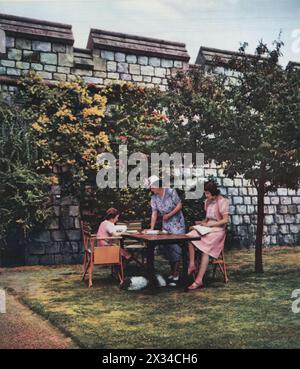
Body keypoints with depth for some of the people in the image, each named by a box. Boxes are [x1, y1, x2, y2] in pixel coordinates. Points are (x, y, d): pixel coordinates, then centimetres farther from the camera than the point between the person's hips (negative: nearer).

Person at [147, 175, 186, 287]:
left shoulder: (171, 192, -13)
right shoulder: (154, 198, 0)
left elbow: (179, 205, -9)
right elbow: (154, 214, -1)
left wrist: (169, 215, -17)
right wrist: (151, 229, -6)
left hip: (177, 222, -5)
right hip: (166, 224, 6)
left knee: (175, 246, -11)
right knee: (164, 246, 2)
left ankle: (176, 275, -6)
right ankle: (173, 272, 15)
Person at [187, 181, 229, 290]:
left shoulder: (222, 202, -7)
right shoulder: (207, 202, 15)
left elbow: (225, 220, -11)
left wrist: (209, 224, -15)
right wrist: (202, 222, 3)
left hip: (218, 230, -7)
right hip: (207, 228, 7)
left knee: (205, 250, -26)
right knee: (189, 237, -21)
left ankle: (199, 280, -28)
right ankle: (192, 265, -19)